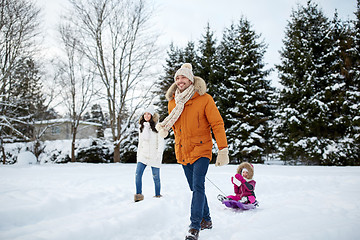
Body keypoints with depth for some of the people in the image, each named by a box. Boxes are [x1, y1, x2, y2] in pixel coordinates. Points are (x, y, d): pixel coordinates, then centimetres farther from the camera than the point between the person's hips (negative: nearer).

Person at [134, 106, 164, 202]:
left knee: (156, 177, 1)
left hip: (154, 155, -4)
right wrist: (138, 154, 16)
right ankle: (139, 194, -6)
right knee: (138, 174, -11)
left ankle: (157, 195, 14)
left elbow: (161, 142, -4)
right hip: (143, 154, 4)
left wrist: (159, 154, -12)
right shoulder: (141, 127, 14)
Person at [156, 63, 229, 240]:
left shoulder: (204, 99, -8)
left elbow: (217, 124, -8)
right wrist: (163, 127, -3)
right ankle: (206, 220, 28)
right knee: (195, 188, 13)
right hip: (183, 152, 5)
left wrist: (223, 150, -14)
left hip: (201, 150, -5)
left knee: (198, 187, -14)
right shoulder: (172, 102, 7)